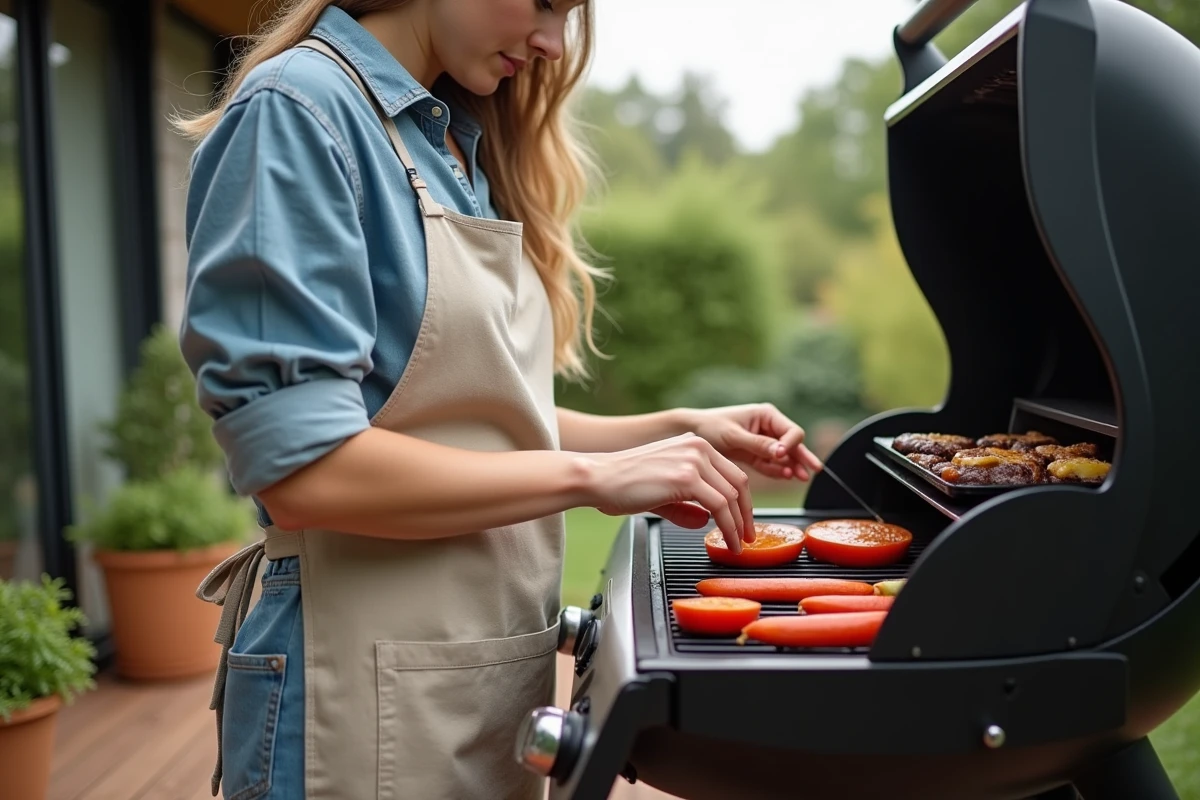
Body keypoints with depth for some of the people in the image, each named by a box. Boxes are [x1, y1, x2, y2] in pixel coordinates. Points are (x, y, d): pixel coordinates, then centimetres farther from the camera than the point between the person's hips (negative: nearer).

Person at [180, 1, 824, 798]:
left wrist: (678, 430, 1)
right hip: (375, 683, -8)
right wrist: (592, 476, -19)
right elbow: (302, 468, -23)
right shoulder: (296, 112, -14)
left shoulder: (466, 140, 10)